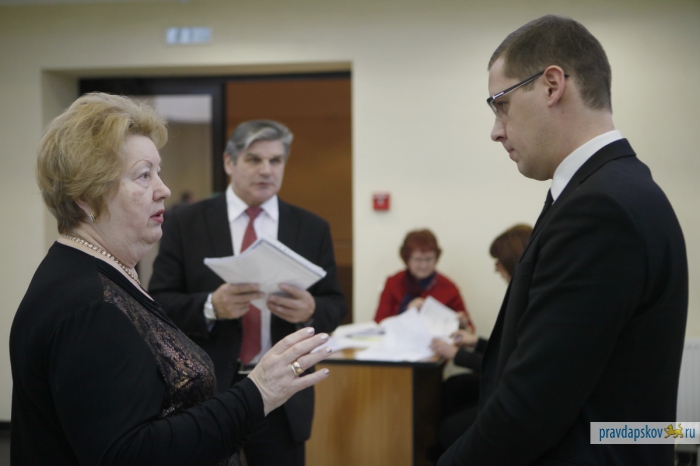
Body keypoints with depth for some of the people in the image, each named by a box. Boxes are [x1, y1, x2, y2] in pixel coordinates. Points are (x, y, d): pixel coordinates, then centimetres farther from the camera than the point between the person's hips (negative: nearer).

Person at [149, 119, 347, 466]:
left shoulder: (312, 229, 6)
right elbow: (159, 302, -4)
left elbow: (335, 304, 4)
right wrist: (211, 307, -23)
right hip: (205, 392, -1)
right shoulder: (184, 223, 0)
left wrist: (311, 311, -19)